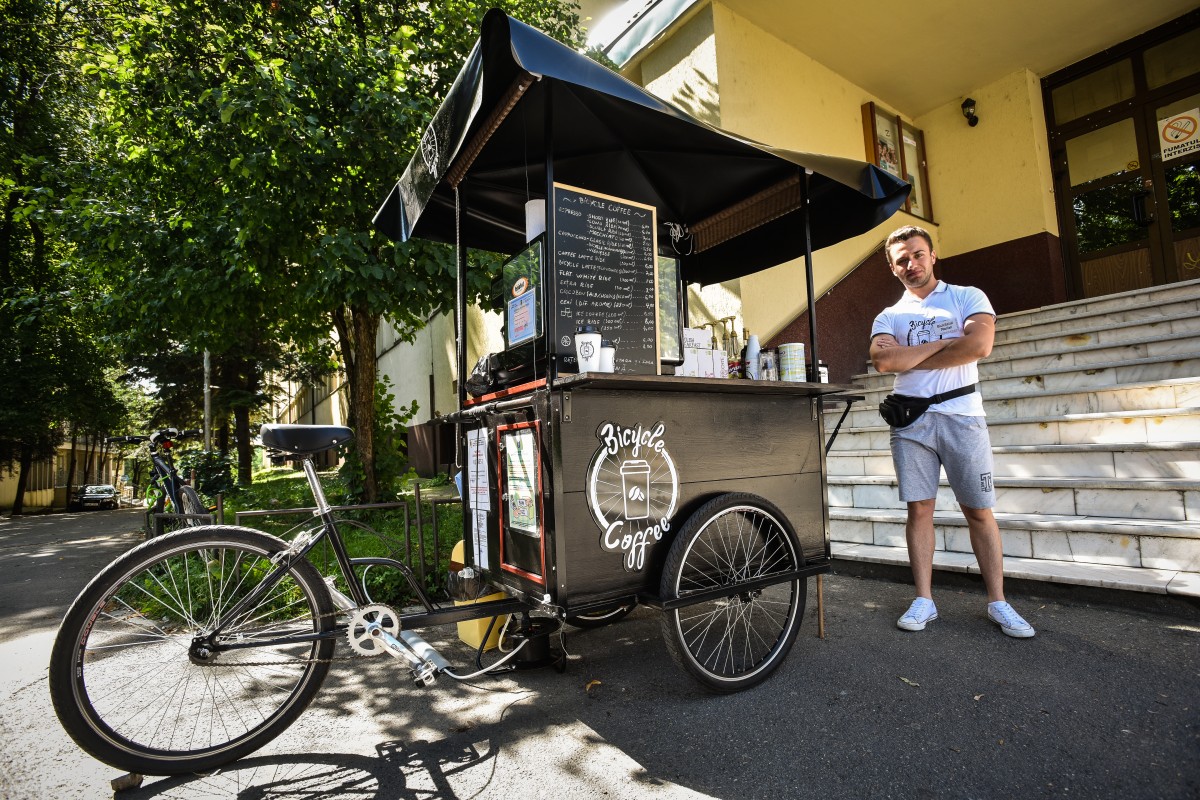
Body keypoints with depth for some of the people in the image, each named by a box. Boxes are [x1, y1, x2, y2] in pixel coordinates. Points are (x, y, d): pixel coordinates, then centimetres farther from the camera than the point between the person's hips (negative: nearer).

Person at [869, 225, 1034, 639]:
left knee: (979, 511, 3)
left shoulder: (967, 297, 7)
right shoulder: (888, 316, 11)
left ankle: (998, 602, 15)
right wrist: (945, 342, -8)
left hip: (962, 415, -1)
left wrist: (909, 359, -7)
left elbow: (979, 345, -13)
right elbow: (883, 360, -9)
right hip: (911, 420, 2)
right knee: (919, 509, 4)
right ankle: (924, 600, 12)